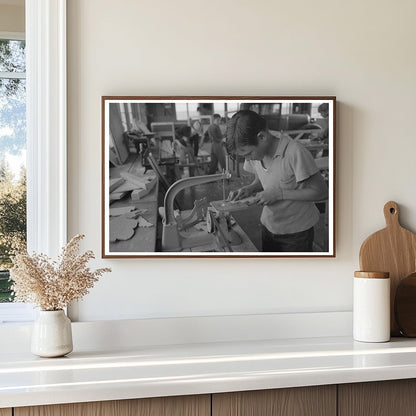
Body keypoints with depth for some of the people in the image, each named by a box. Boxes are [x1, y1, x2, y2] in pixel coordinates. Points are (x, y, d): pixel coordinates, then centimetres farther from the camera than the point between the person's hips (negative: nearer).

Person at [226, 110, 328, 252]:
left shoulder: (295, 153, -28)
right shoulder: (254, 151, -7)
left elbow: (321, 192, -21)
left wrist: (279, 194, -25)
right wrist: (249, 189, -12)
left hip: (296, 232, -5)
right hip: (268, 226, 6)